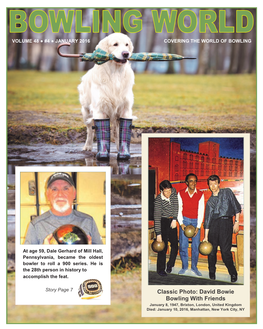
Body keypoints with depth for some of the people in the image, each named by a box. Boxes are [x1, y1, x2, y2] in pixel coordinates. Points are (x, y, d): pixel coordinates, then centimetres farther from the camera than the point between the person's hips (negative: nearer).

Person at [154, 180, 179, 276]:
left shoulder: (173, 192, -7)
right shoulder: (158, 200, -19)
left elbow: (176, 206, 3)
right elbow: (157, 217, -20)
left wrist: (174, 219, -6)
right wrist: (158, 234, -22)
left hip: (172, 222, 4)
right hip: (162, 222, -4)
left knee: (175, 245, 2)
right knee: (163, 246, -5)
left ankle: (170, 265, 22)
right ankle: (161, 269, 5)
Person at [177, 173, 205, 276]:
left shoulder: (200, 194, -4)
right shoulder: (181, 193, -3)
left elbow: (201, 211, -3)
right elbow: (179, 209, 1)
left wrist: (198, 227, -8)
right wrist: (181, 224, -9)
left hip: (196, 221, 0)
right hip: (184, 220, 0)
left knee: (196, 245, -3)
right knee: (183, 244, -5)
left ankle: (194, 267, 10)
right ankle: (184, 266, 9)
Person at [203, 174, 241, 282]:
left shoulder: (227, 192, 11)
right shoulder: (210, 201, 16)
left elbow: (237, 207, 9)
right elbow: (207, 219, 13)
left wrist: (236, 222, -2)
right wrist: (206, 236, 6)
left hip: (226, 222, -3)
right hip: (213, 224, 3)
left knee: (225, 251, -10)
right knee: (211, 250, 2)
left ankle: (233, 273, 6)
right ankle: (212, 272, 20)